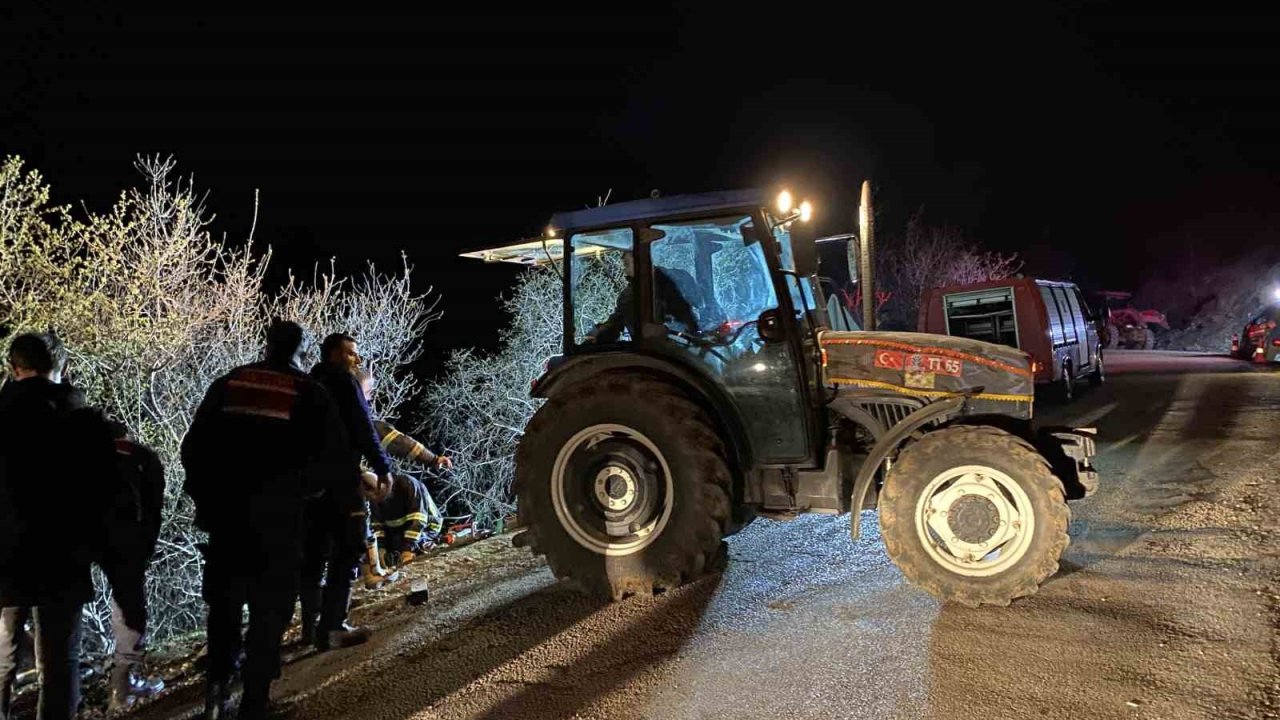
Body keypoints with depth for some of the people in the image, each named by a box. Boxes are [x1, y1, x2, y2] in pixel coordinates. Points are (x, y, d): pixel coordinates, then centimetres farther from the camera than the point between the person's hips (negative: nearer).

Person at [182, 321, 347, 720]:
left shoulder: (228, 384, 5)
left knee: (223, 602, 20)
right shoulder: (310, 393, -2)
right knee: (268, 612, 7)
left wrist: (207, 495, 14)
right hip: (278, 518, -2)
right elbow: (333, 455, -8)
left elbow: (194, 445, 6)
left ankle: (217, 681, 10)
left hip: (225, 513, 3)